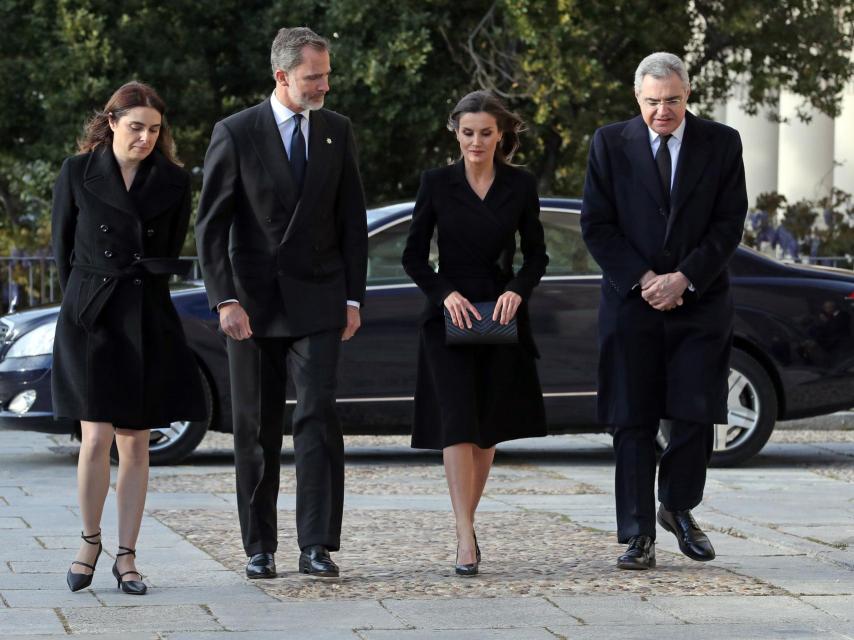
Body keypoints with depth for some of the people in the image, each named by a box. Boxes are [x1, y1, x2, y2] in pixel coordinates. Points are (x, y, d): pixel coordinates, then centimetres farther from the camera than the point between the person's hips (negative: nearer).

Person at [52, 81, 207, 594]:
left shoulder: (173, 182, 4)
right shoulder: (77, 174, 1)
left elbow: (170, 255, 12)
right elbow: (63, 248, 9)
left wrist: (140, 297, 12)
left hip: (148, 323, 2)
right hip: (90, 320, -2)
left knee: (136, 446, 3)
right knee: (96, 439, -9)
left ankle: (126, 556, 10)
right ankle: (90, 542, 9)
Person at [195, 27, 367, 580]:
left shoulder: (338, 131, 6)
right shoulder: (236, 134, -3)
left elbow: (352, 219, 10)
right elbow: (211, 225, -5)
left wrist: (353, 298, 4)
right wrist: (225, 300, -14)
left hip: (317, 302, 1)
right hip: (253, 301, -1)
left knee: (319, 417, -10)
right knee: (256, 429, 5)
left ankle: (317, 545, -10)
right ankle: (259, 548, 13)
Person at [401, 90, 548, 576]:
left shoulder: (521, 186, 3)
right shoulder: (437, 184, 0)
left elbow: (536, 254, 8)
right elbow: (414, 256, 2)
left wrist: (518, 290, -11)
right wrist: (445, 294, -14)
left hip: (500, 317, 2)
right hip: (449, 317, -2)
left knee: (488, 427, 7)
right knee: (457, 422, -13)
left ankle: (467, 520, 23)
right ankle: (466, 538, -19)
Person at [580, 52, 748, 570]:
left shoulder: (722, 144, 3)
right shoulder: (610, 144, 2)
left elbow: (729, 223, -1)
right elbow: (597, 226, -1)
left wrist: (683, 279, -12)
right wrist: (643, 280, -11)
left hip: (700, 303, 0)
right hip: (631, 304, 0)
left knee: (696, 415, -3)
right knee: (633, 424, 0)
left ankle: (678, 507, 22)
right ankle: (639, 536, 5)